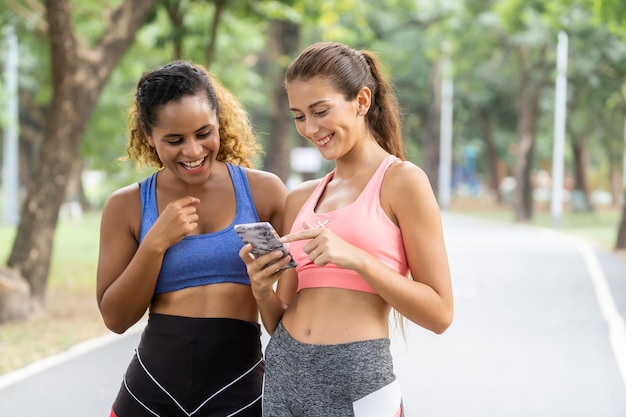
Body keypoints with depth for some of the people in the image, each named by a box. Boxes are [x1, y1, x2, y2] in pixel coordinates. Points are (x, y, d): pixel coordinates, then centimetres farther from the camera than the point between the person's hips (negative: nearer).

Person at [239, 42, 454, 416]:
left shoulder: (401, 181, -4)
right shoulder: (300, 198, 12)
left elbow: (440, 313, -9)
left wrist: (356, 259, -18)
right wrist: (263, 290, -6)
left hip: (355, 384, -5)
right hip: (284, 374, 5)